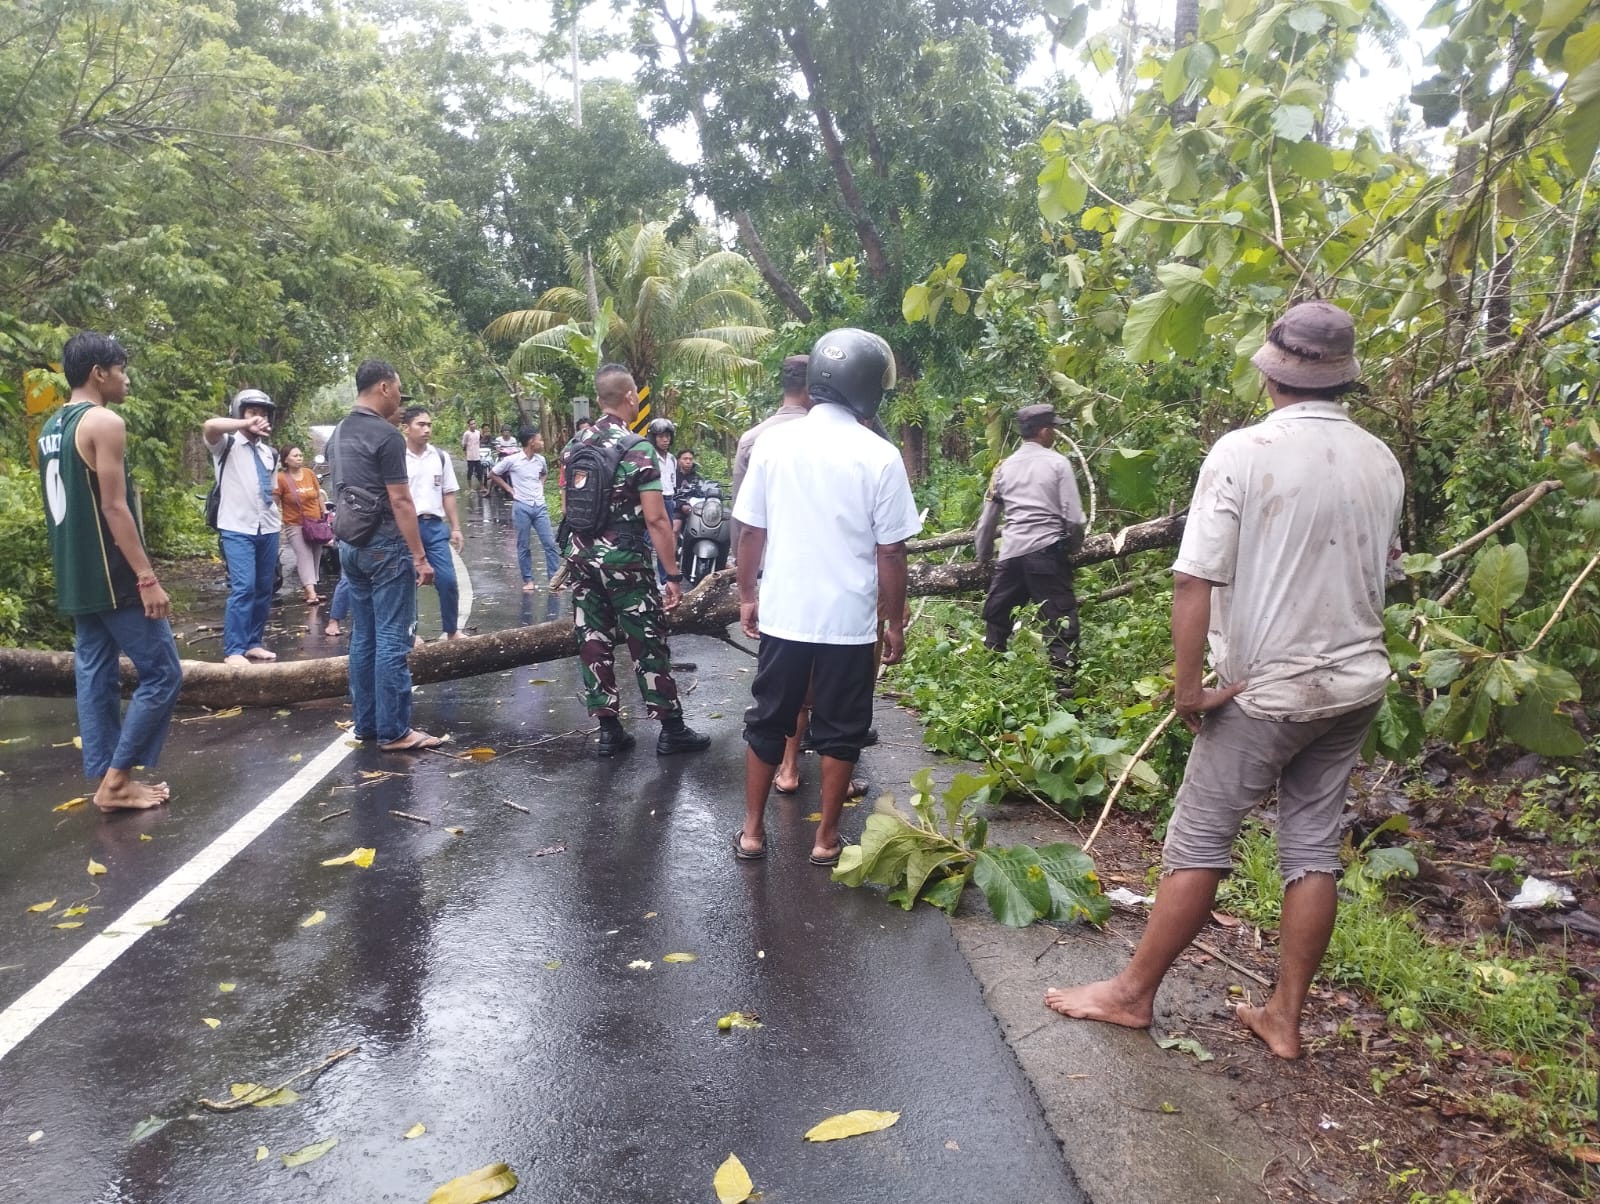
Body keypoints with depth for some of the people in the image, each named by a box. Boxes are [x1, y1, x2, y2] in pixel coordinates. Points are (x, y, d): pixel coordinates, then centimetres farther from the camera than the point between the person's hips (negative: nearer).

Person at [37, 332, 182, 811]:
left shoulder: (50, 429, 14)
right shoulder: (104, 422, -13)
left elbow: (66, 507, 18)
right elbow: (115, 508, -19)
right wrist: (148, 578, -19)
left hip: (75, 579, 9)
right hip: (112, 578, -9)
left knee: (94, 677, 10)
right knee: (161, 672, -2)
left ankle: (107, 780, 14)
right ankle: (116, 777, 0)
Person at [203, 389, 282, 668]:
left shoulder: (270, 453, 17)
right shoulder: (227, 445, 1)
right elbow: (209, 426, -22)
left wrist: (279, 518, 15)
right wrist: (246, 426, -20)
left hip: (268, 529, 6)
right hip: (237, 529, -6)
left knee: (264, 589, 8)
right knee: (243, 588, -15)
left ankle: (253, 643, 18)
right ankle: (233, 650, -10)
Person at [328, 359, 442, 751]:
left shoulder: (339, 433, 12)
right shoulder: (386, 436, -14)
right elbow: (400, 502, -17)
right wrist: (420, 556, -15)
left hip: (350, 544, 9)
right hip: (385, 545, -9)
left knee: (363, 638, 12)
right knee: (392, 640, -5)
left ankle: (366, 723, 18)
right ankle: (393, 732, -2)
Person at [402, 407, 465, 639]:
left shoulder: (440, 457, 6)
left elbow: (448, 494, 11)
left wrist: (455, 528, 8)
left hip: (435, 526, 3)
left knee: (448, 580, -2)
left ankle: (452, 632, 14)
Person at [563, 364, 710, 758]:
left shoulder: (575, 446, 6)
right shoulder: (637, 448, -14)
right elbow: (655, 518, -17)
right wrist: (672, 573, -12)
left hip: (584, 559, 6)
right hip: (626, 562, -6)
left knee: (594, 643, 9)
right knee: (649, 644, 3)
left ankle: (609, 730, 14)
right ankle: (671, 729, 11)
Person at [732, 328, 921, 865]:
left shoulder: (772, 444, -3)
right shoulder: (880, 457, -11)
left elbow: (750, 531, 2)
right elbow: (890, 553, -8)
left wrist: (747, 595, 15)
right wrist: (895, 623, 2)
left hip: (783, 614, 3)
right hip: (850, 620, -2)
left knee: (767, 721, 15)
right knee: (839, 730, 11)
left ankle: (752, 831, 24)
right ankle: (826, 838, 21)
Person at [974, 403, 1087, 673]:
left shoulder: (1005, 466, 11)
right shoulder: (1057, 463, 0)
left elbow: (987, 520, 15)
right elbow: (1074, 519, -5)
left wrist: (984, 557, 29)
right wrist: (1074, 547, 13)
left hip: (1011, 553, 5)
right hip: (1046, 552, -4)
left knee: (995, 618, 18)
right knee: (1061, 622, -1)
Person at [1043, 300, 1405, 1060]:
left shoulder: (1243, 453, -15)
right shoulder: (1382, 463, 2)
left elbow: (1194, 580, -20)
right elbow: (1379, 575, 15)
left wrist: (1188, 686, -13)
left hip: (1267, 688, -5)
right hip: (1354, 683, 6)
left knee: (1198, 842, 4)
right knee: (1314, 848, 11)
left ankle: (1133, 993, 17)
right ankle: (1285, 1017, 21)